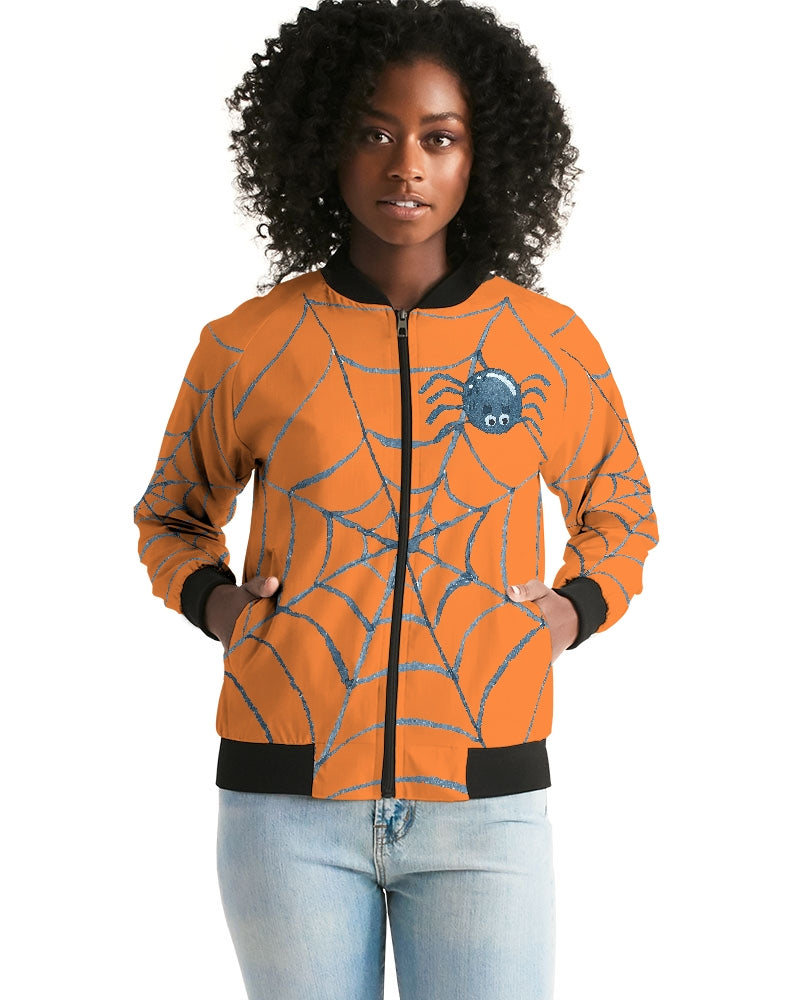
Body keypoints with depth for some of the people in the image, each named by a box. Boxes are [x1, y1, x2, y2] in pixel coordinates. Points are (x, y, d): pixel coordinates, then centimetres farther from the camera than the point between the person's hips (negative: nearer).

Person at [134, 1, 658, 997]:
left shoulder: (551, 345, 1)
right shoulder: (248, 346, 0)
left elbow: (619, 513, 20)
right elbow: (172, 514, 19)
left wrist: (574, 611, 0)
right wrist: (214, 601, -2)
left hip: (481, 803, 0)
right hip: (290, 800, 0)